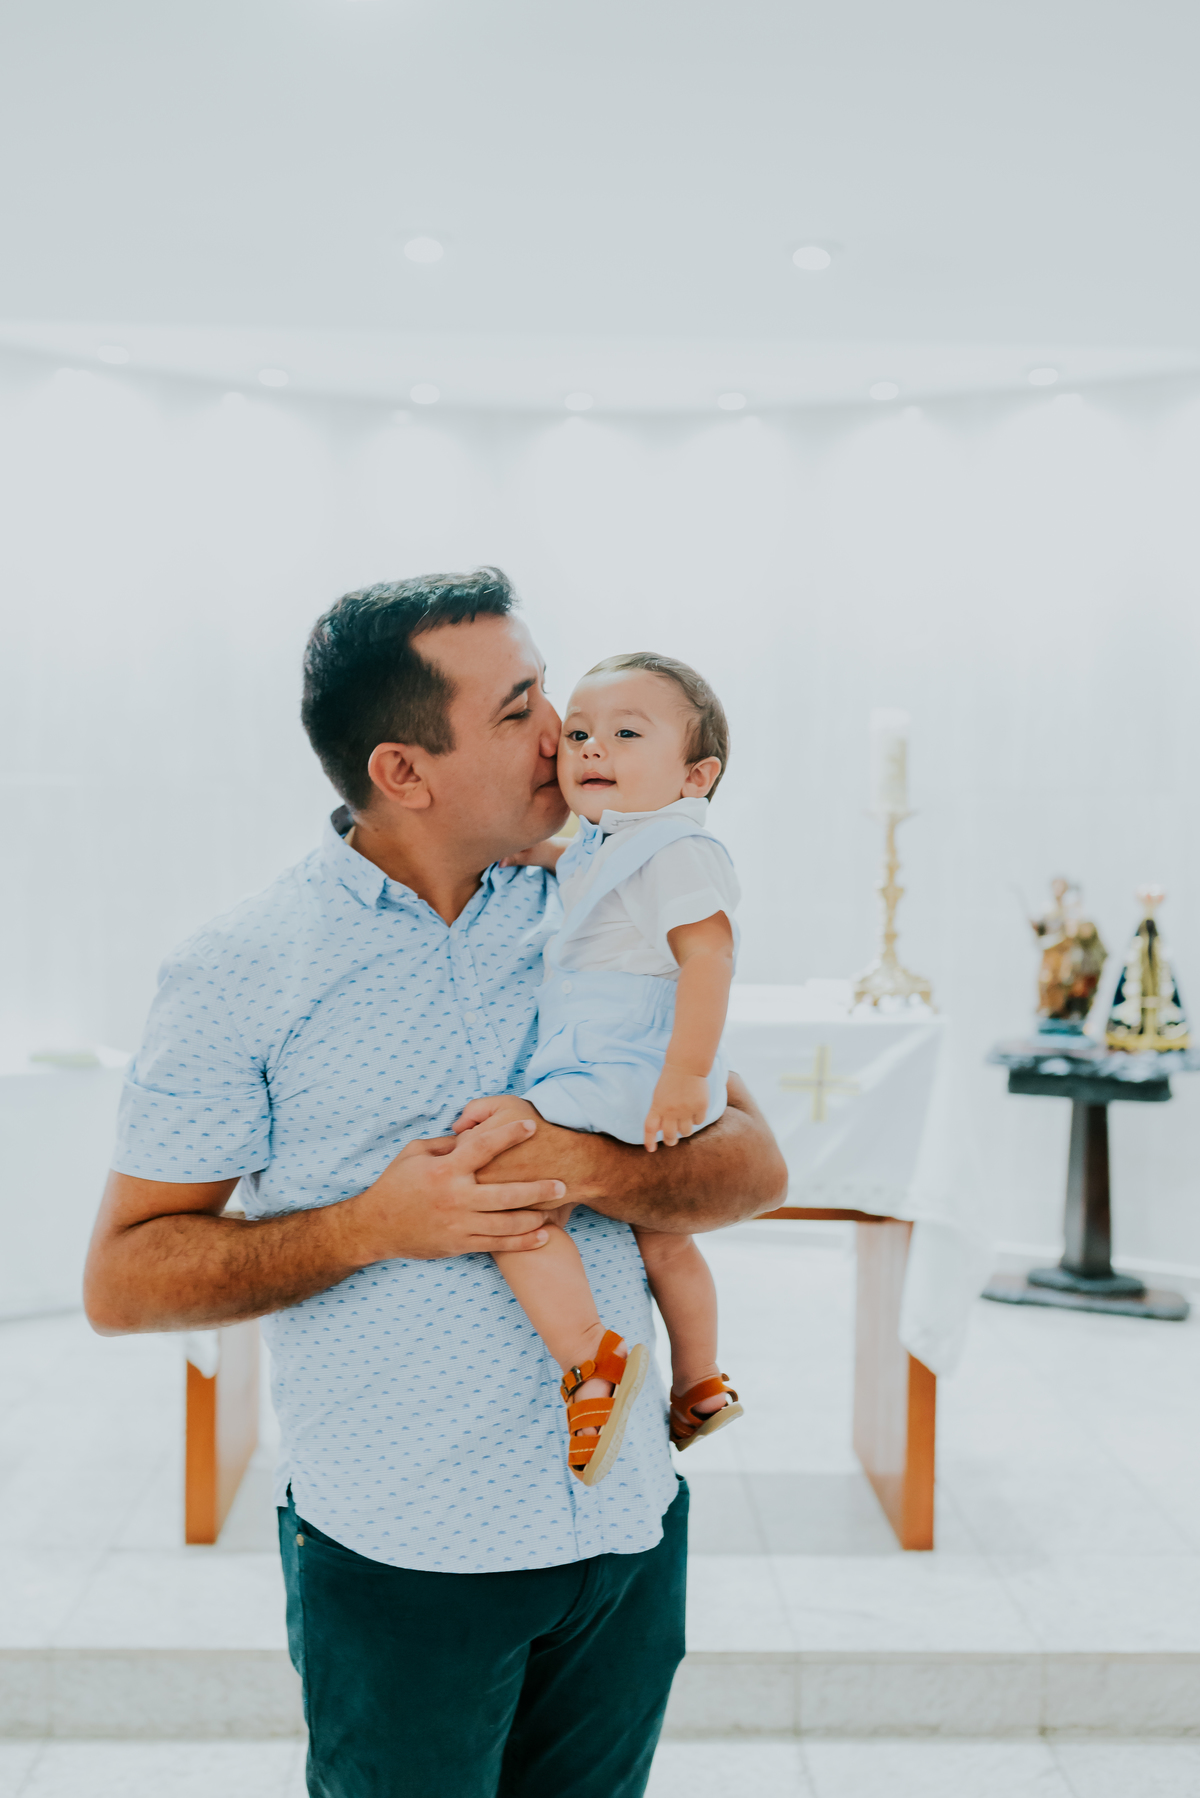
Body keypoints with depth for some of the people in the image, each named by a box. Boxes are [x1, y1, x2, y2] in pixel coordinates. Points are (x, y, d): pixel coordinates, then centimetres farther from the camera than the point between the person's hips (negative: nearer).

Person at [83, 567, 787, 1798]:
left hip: (627, 1529, 4)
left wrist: (590, 1169, -19)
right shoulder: (243, 969, -9)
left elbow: (754, 1165, 1)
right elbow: (121, 1279, -7)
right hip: (401, 1558, -3)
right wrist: (373, 1224, -20)